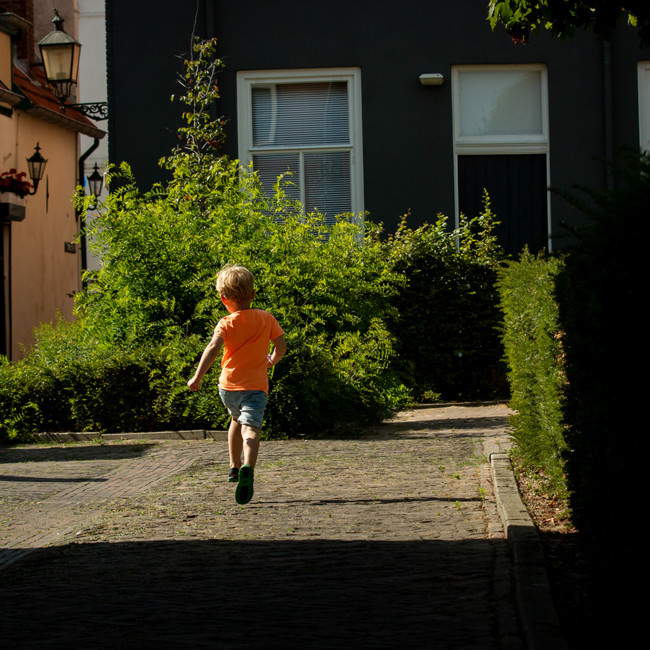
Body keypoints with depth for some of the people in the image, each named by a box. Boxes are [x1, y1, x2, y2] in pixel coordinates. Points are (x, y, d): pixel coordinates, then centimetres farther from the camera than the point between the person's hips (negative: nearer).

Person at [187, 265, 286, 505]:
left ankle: (235, 467, 42)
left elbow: (213, 347, -18)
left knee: (236, 419, 30)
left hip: (228, 385, 2)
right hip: (255, 385, -2)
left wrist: (197, 377, -22)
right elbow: (281, 346, 6)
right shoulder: (266, 318, 4)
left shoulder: (226, 324, -2)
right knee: (250, 429, -16)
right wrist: (272, 361, 28)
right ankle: (247, 468, -44)